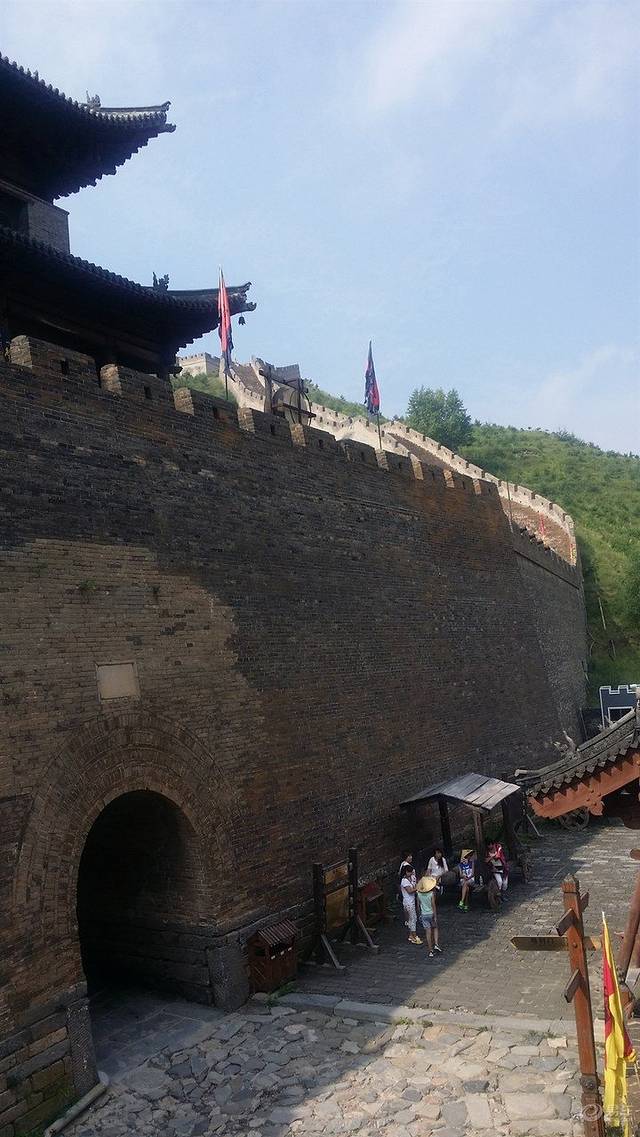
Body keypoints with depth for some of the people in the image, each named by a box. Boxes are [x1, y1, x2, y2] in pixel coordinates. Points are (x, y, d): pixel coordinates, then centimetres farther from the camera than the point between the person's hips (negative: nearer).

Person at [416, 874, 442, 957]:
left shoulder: (419, 894, -6)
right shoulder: (432, 893, -16)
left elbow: (418, 905, 3)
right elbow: (433, 905, -16)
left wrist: (420, 913, 17)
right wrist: (435, 917, -10)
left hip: (424, 915, 2)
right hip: (431, 914, -2)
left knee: (428, 932, 6)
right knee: (435, 928, 23)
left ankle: (431, 951, 10)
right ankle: (436, 944, 8)